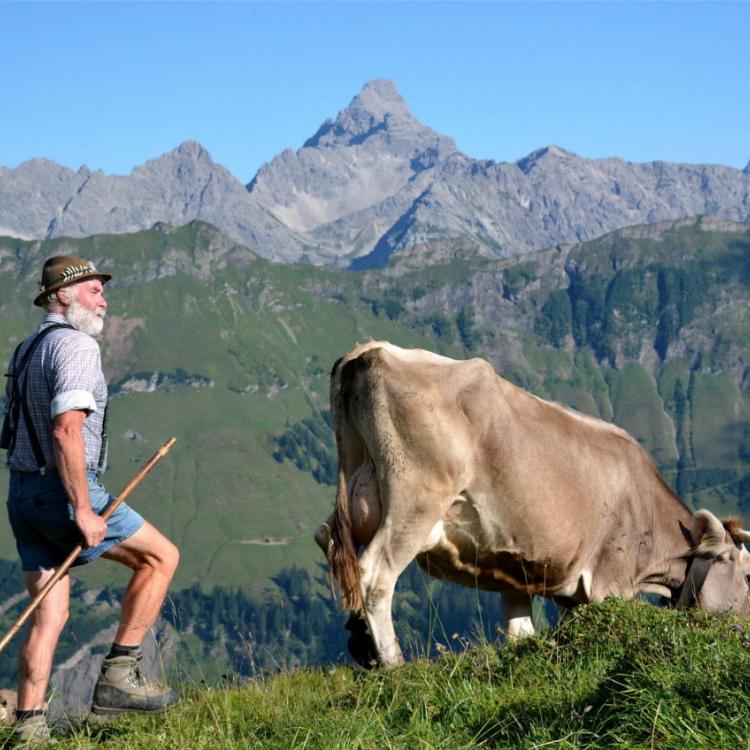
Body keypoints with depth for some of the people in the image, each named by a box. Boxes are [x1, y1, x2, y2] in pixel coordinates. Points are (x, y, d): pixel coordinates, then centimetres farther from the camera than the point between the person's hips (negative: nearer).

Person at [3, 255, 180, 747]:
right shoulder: (75, 344, -10)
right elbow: (67, 429, -22)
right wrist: (83, 510, -23)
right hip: (64, 490, -9)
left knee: (50, 615, 9)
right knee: (161, 556, 5)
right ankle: (119, 674, 1)